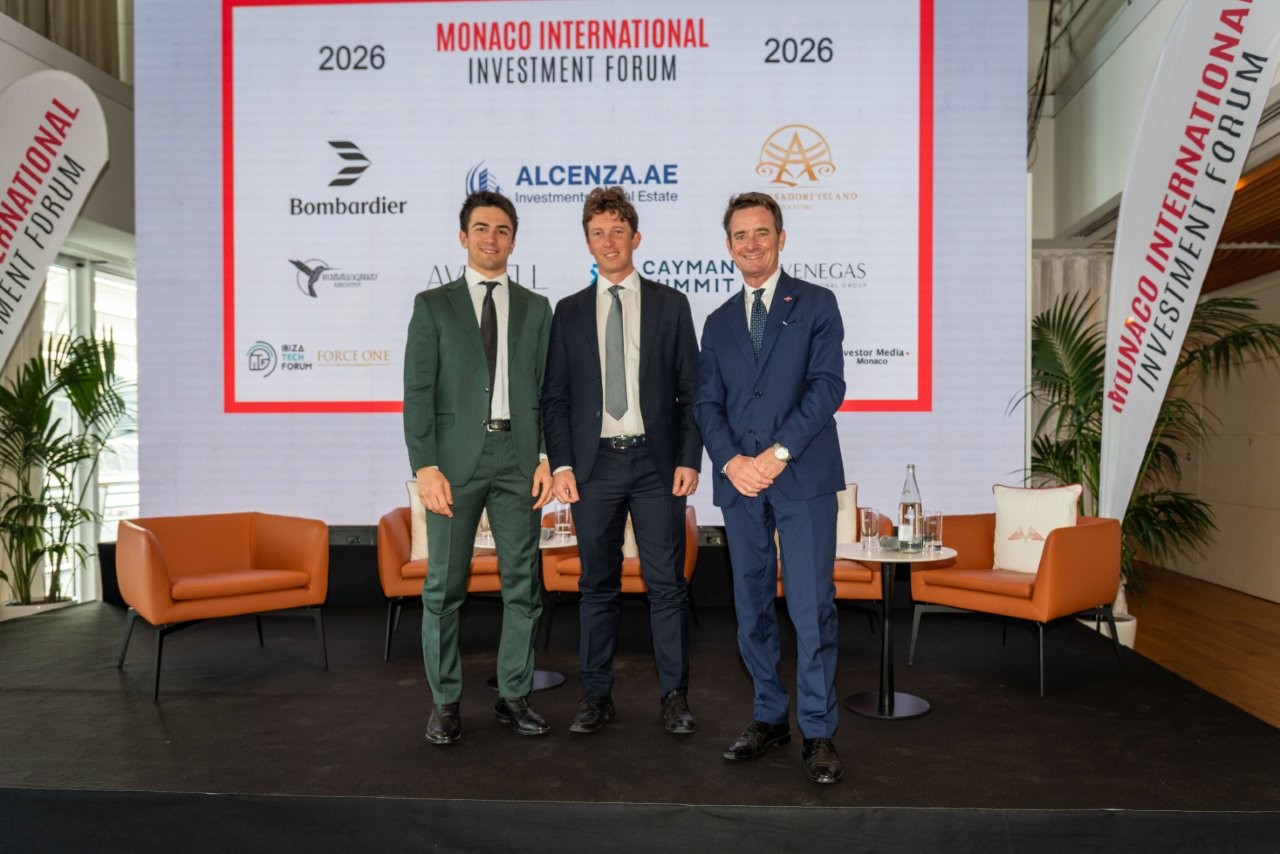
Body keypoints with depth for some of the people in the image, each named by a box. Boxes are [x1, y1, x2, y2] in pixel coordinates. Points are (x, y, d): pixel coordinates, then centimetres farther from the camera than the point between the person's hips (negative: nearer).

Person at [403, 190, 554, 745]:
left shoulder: (535, 308, 12)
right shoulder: (433, 305, 6)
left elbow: (547, 391, 9)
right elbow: (418, 391, 0)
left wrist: (546, 459, -1)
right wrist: (424, 465, -10)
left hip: (518, 459, 2)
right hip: (456, 460, -2)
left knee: (522, 583, 6)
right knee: (445, 585, 3)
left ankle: (514, 696, 19)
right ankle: (445, 702, 16)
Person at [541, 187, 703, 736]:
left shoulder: (670, 304, 6)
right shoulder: (569, 312, 9)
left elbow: (690, 390, 4)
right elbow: (554, 396, 7)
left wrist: (689, 459, -4)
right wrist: (561, 464, -3)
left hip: (657, 462, -1)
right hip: (593, 463, 1)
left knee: (667, 584, 3)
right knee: (597, 585, 8)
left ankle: (674, 696, 14)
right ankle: (596, 695, 19)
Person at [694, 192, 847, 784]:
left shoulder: (816, 304, 6)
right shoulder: (719, 322, 17)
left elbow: (827, 385, -5)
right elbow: (707, 403, 10)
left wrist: (777, 453, -13)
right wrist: (730, 460, -8)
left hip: (803, 476, -4)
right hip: (739, 481, 4)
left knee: (811, 607, -5)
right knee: (751, 607, 9)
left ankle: (818, 732, 6)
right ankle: (769, 718, 22)